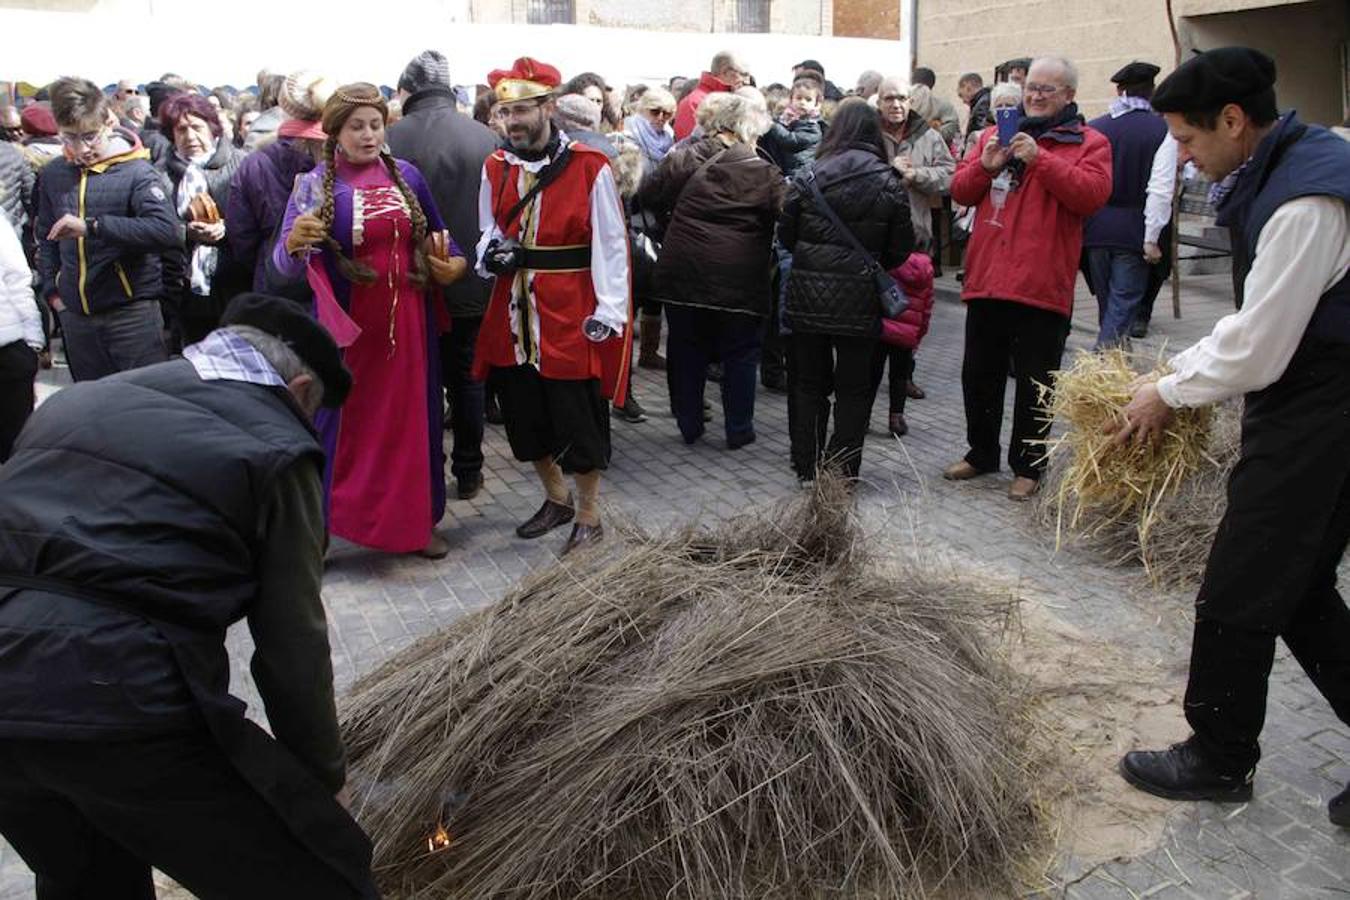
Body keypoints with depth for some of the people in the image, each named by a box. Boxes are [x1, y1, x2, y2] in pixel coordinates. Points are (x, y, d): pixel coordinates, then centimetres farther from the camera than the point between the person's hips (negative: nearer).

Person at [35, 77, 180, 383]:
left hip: (132, 312, -5)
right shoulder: (53, 174, 9)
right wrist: (52, 290, 10)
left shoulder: (137, 172, -9)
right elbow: (46, 238, 21)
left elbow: (168, 231, -26)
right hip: (76, 316, 6)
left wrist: (92, 226, -29)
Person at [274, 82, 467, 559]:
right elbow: (285, 263, -13)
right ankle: (319, 524, 16)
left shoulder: (407, 175, 5)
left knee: (412, 417, 10)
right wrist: (294, 241, -35)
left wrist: (454, 263, -2)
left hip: (408, 320, 3)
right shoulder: (315, 185, -5)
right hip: (346, 326, -3)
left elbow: (437, 235, 18)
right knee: (342, 421, 3)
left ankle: (417, 520, 24)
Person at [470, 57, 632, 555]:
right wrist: (489, 252, -4)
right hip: (514, 314, 6)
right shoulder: (495, 168, 7)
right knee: (523, 414, 14)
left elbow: (610, 244, -7)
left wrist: (609, 310, -14)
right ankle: (557, 499, 36)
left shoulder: (589, 167, -9)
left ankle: (588, 517, 19)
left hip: (571, 316, -5)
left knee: (578, 417, 2)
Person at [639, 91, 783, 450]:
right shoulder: (765, 173, -5)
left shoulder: (683, 158, 0)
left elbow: (648, 196, 5)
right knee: (740, 354, 11)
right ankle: (738, 430, 18)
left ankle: (689, 424, 22)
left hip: (683, 274, 2)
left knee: (686, 350, 15)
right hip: (740, 282, -2)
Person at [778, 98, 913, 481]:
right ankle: (842, 473, 13)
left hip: (807, 296, 1)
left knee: (807, 383, 13)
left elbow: (786, 235, 2)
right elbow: (900, 250, -2)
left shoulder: (808, 177, -3)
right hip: (859, 300, -1)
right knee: (854, 388, 10)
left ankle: (807, 470, 19)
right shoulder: (889, 183, -5)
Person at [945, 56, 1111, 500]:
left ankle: (1028, 466, 18)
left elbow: (1092, 194, -15)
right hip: (986, 280, 5)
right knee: (979, 375, 14)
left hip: (1043, 286, -4)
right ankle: (981, 453, 31)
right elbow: (960, 191, 10)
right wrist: (984, 165, -10)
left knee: (1034, 383, 4)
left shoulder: (1089, 143, 1)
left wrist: (1040, 158, -20)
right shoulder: (996, 134, 14)